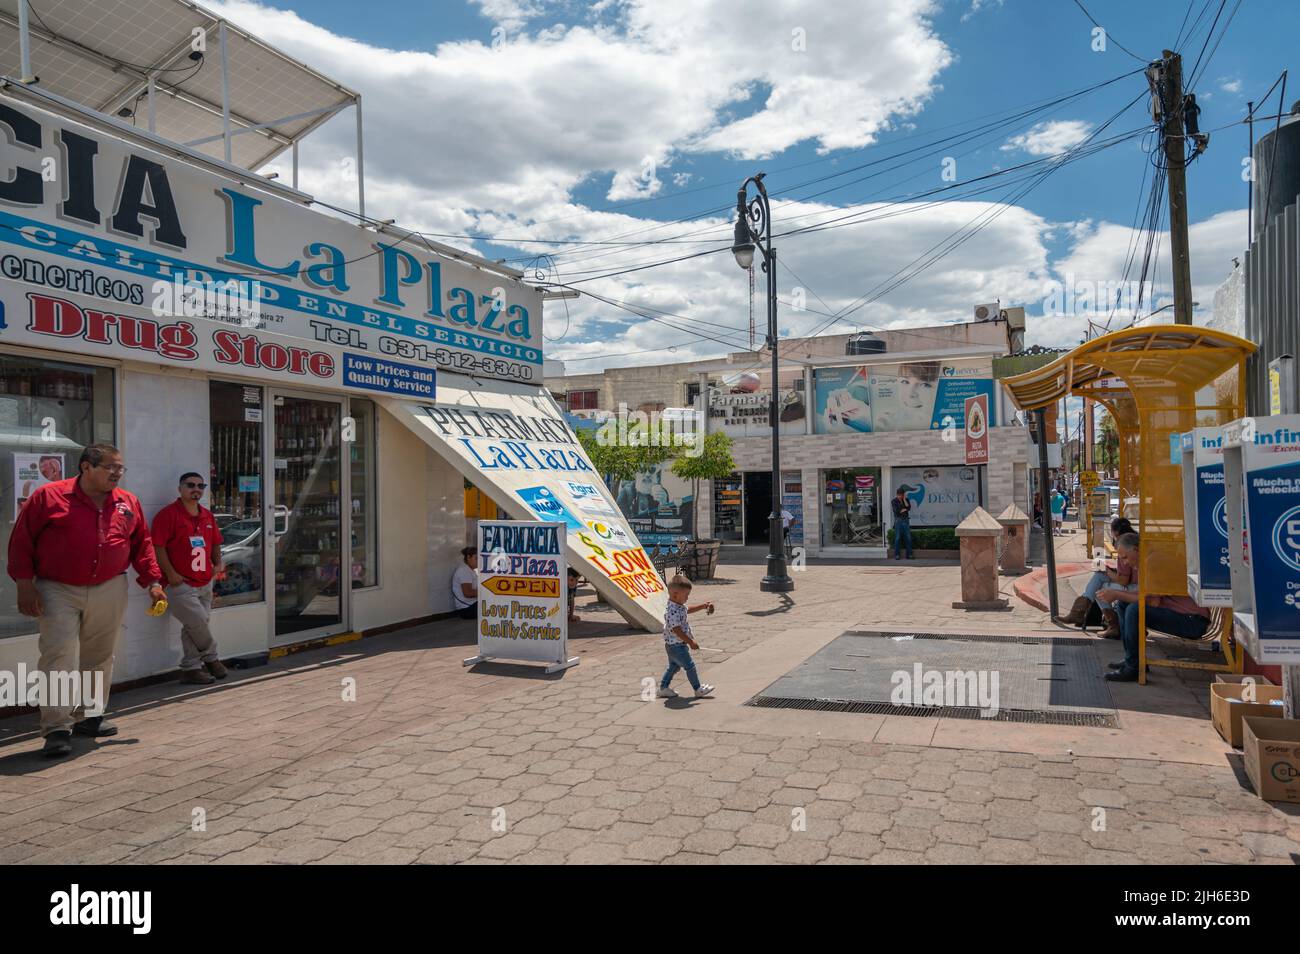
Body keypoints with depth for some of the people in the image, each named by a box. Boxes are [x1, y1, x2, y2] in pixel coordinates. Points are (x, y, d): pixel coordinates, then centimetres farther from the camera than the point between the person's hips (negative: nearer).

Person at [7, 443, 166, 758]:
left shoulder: (128, 503, 9)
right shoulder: (48, 496, -3)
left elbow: (142, 545, 15)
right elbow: (21, 541, -1)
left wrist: (152, 581, 7)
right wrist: (25, 585, -7)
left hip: (110, 592, 4)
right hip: (58, 592, -4)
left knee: (99, 658, 11)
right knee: (60, 657, -10)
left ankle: (89, 716, 25)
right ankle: (57, 729, -7)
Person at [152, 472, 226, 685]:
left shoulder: (207, 515, 13)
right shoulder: (168, 514, -10)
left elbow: (216, 542, 25)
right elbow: (158, 546, -15)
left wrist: (217, 564, 11)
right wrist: (171, 574, -17)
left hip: (205, 583, 7)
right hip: (180, 584, -7)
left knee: (193, 628, 12)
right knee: (199, 622, -10)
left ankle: (190, 668, 21)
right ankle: (212, 658, 14)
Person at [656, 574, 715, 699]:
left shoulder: (679, 606, 5)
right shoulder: (673, 612, -28)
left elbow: (688, 609, 25)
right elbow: (677, 630, -29)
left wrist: (704, 605, 20)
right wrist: (691, 642, -26)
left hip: (672, 646, 11)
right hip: (676, 645, -11)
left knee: (673, 666, 20)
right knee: (689, 666, 0)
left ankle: (663, 688, 28)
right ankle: (698, 689, 12)